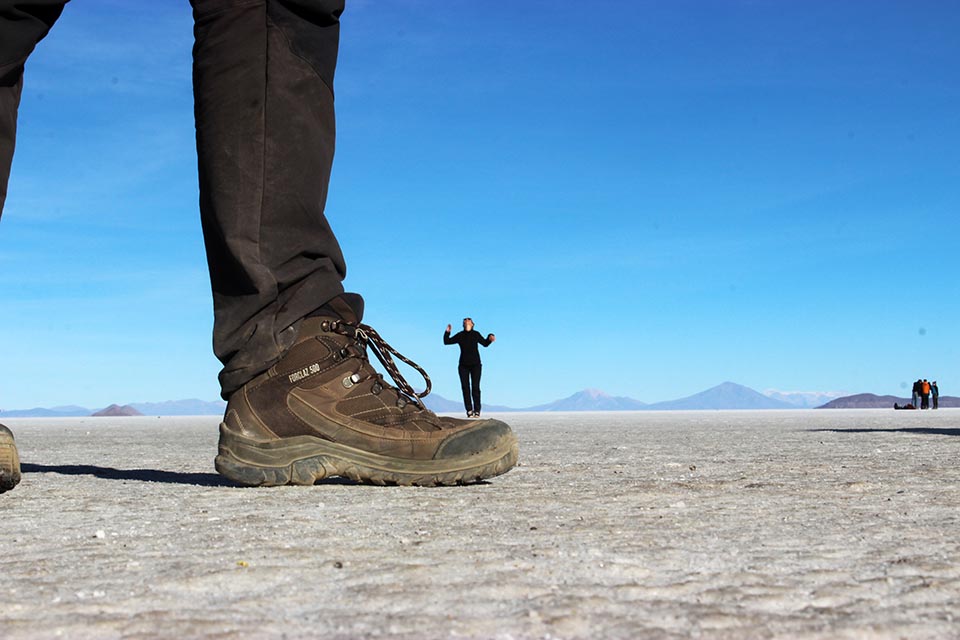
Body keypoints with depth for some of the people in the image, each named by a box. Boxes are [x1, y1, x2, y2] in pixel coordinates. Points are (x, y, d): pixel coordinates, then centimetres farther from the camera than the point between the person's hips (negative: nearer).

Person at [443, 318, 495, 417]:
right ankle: (469, 410, 0)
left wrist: (490, 338, -1)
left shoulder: (476, 334, 5)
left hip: (475, 364, -1)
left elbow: (485, 343, 17)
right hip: (463, 365, 1)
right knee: (465, 387, -3)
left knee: (475, 387, -6)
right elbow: (447, 342, 10)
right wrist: (447, 332, -3)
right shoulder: (460, 335, 6)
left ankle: (477, 410, -3)